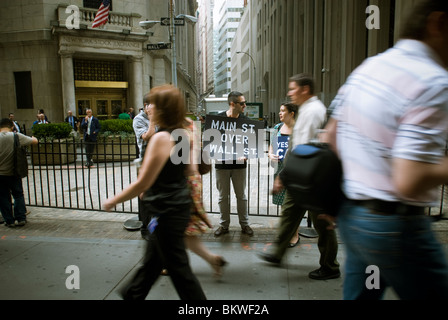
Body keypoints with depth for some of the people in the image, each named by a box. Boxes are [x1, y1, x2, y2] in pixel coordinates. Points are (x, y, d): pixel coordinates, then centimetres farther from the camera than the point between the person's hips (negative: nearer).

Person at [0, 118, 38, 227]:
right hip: (14, 173, 0)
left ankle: (9, 221, 16)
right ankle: (21, 218, 15)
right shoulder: (17, 136, -10)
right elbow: (35, 141, -2)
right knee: (18, 195, 15)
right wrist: (33, 138, 20)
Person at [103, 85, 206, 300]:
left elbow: (142, 183, -22)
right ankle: (133, 294, 50)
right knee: (152, 258, 28)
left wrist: (113, 201, -7)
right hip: (179, 206, 10)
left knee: (178, 268, 6)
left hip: (168, 213, -10)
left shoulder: (161, 138, -22)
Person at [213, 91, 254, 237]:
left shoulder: (245, 119, 1)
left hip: (239, 164, 1)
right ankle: (224, 225, 23)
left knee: (241, 195, 10)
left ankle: (244, 224, 24)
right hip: (222, 163, -1)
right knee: (223, 196, 10)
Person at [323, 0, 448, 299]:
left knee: (358, 293, 23)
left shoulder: (367, 67, 6)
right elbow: (409, 182, -26)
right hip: (393, 224, -8)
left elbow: (330, 137, 12)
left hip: (351, 215, 8)